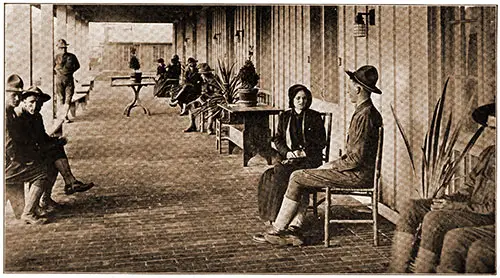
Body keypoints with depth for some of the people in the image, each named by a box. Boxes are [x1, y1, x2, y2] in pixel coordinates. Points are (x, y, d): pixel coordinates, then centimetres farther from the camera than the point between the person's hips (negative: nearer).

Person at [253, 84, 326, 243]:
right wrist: (287, 152, -5)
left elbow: (321, 142, 3)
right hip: (289, 158, 4)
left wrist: (303, 152, -9)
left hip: (310, 159, -4)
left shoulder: (314, 117, 7)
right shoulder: (284, 117, 16)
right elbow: (277, 139, 14)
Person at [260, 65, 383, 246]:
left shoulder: (363, 115, -19)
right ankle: (294, 227, 4)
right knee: (302, 177, 11)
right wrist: (334, 163, 11)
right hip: (358, 171, 11)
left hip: (357, 175, -11)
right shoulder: (369, 111, 15)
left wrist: (332, 166, -9)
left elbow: (357, 158, -23)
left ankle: (277, 230, 3)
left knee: (297, 178, -8)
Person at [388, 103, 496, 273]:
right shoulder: (489, 152, 16)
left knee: (434, 219, -32)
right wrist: (450, 200, 0)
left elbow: (492, 207, -18)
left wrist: (454, 206, -18)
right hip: (471, 206, 9)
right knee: (410, 208, -5)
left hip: (488, 217, -9)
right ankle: (396, 270, -10)